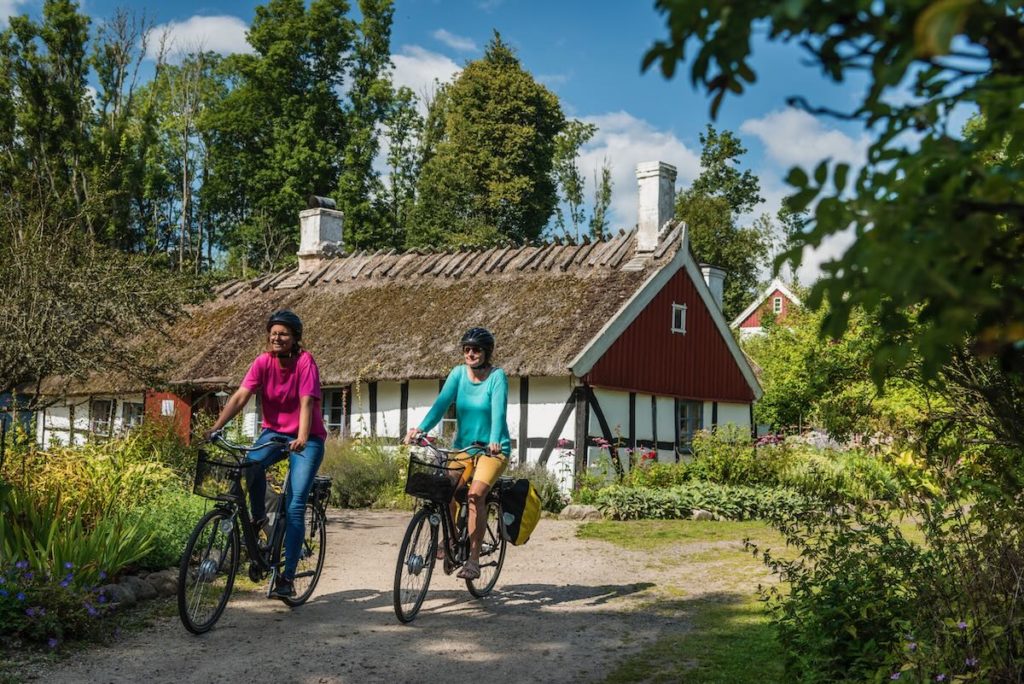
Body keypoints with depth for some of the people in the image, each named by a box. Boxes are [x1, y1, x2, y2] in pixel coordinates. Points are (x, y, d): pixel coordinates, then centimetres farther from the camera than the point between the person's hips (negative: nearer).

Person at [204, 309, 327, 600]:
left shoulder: (305, 361, -16)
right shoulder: (263, 362, -7)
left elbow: (306, 403, -26)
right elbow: (240, 396, -15)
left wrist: (302, 439, -42)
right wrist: (216, 427, -29)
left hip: (306, 438, -3)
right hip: (274, 431, 3)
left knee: (294, 507, -13)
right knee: (251, 463, -32)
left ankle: (287, 577, -9)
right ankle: (258, 519, -6)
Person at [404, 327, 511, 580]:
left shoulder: (497, 376, -11)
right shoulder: (459, 373, -1)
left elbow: (498, 410, -24)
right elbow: (442, 403, -11)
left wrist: (494, 441, -41)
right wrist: (421, 428, -28)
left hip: (493, 449, -4)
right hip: (462, 446, 4)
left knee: (476, 494, -25)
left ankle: (473, 560, -19)